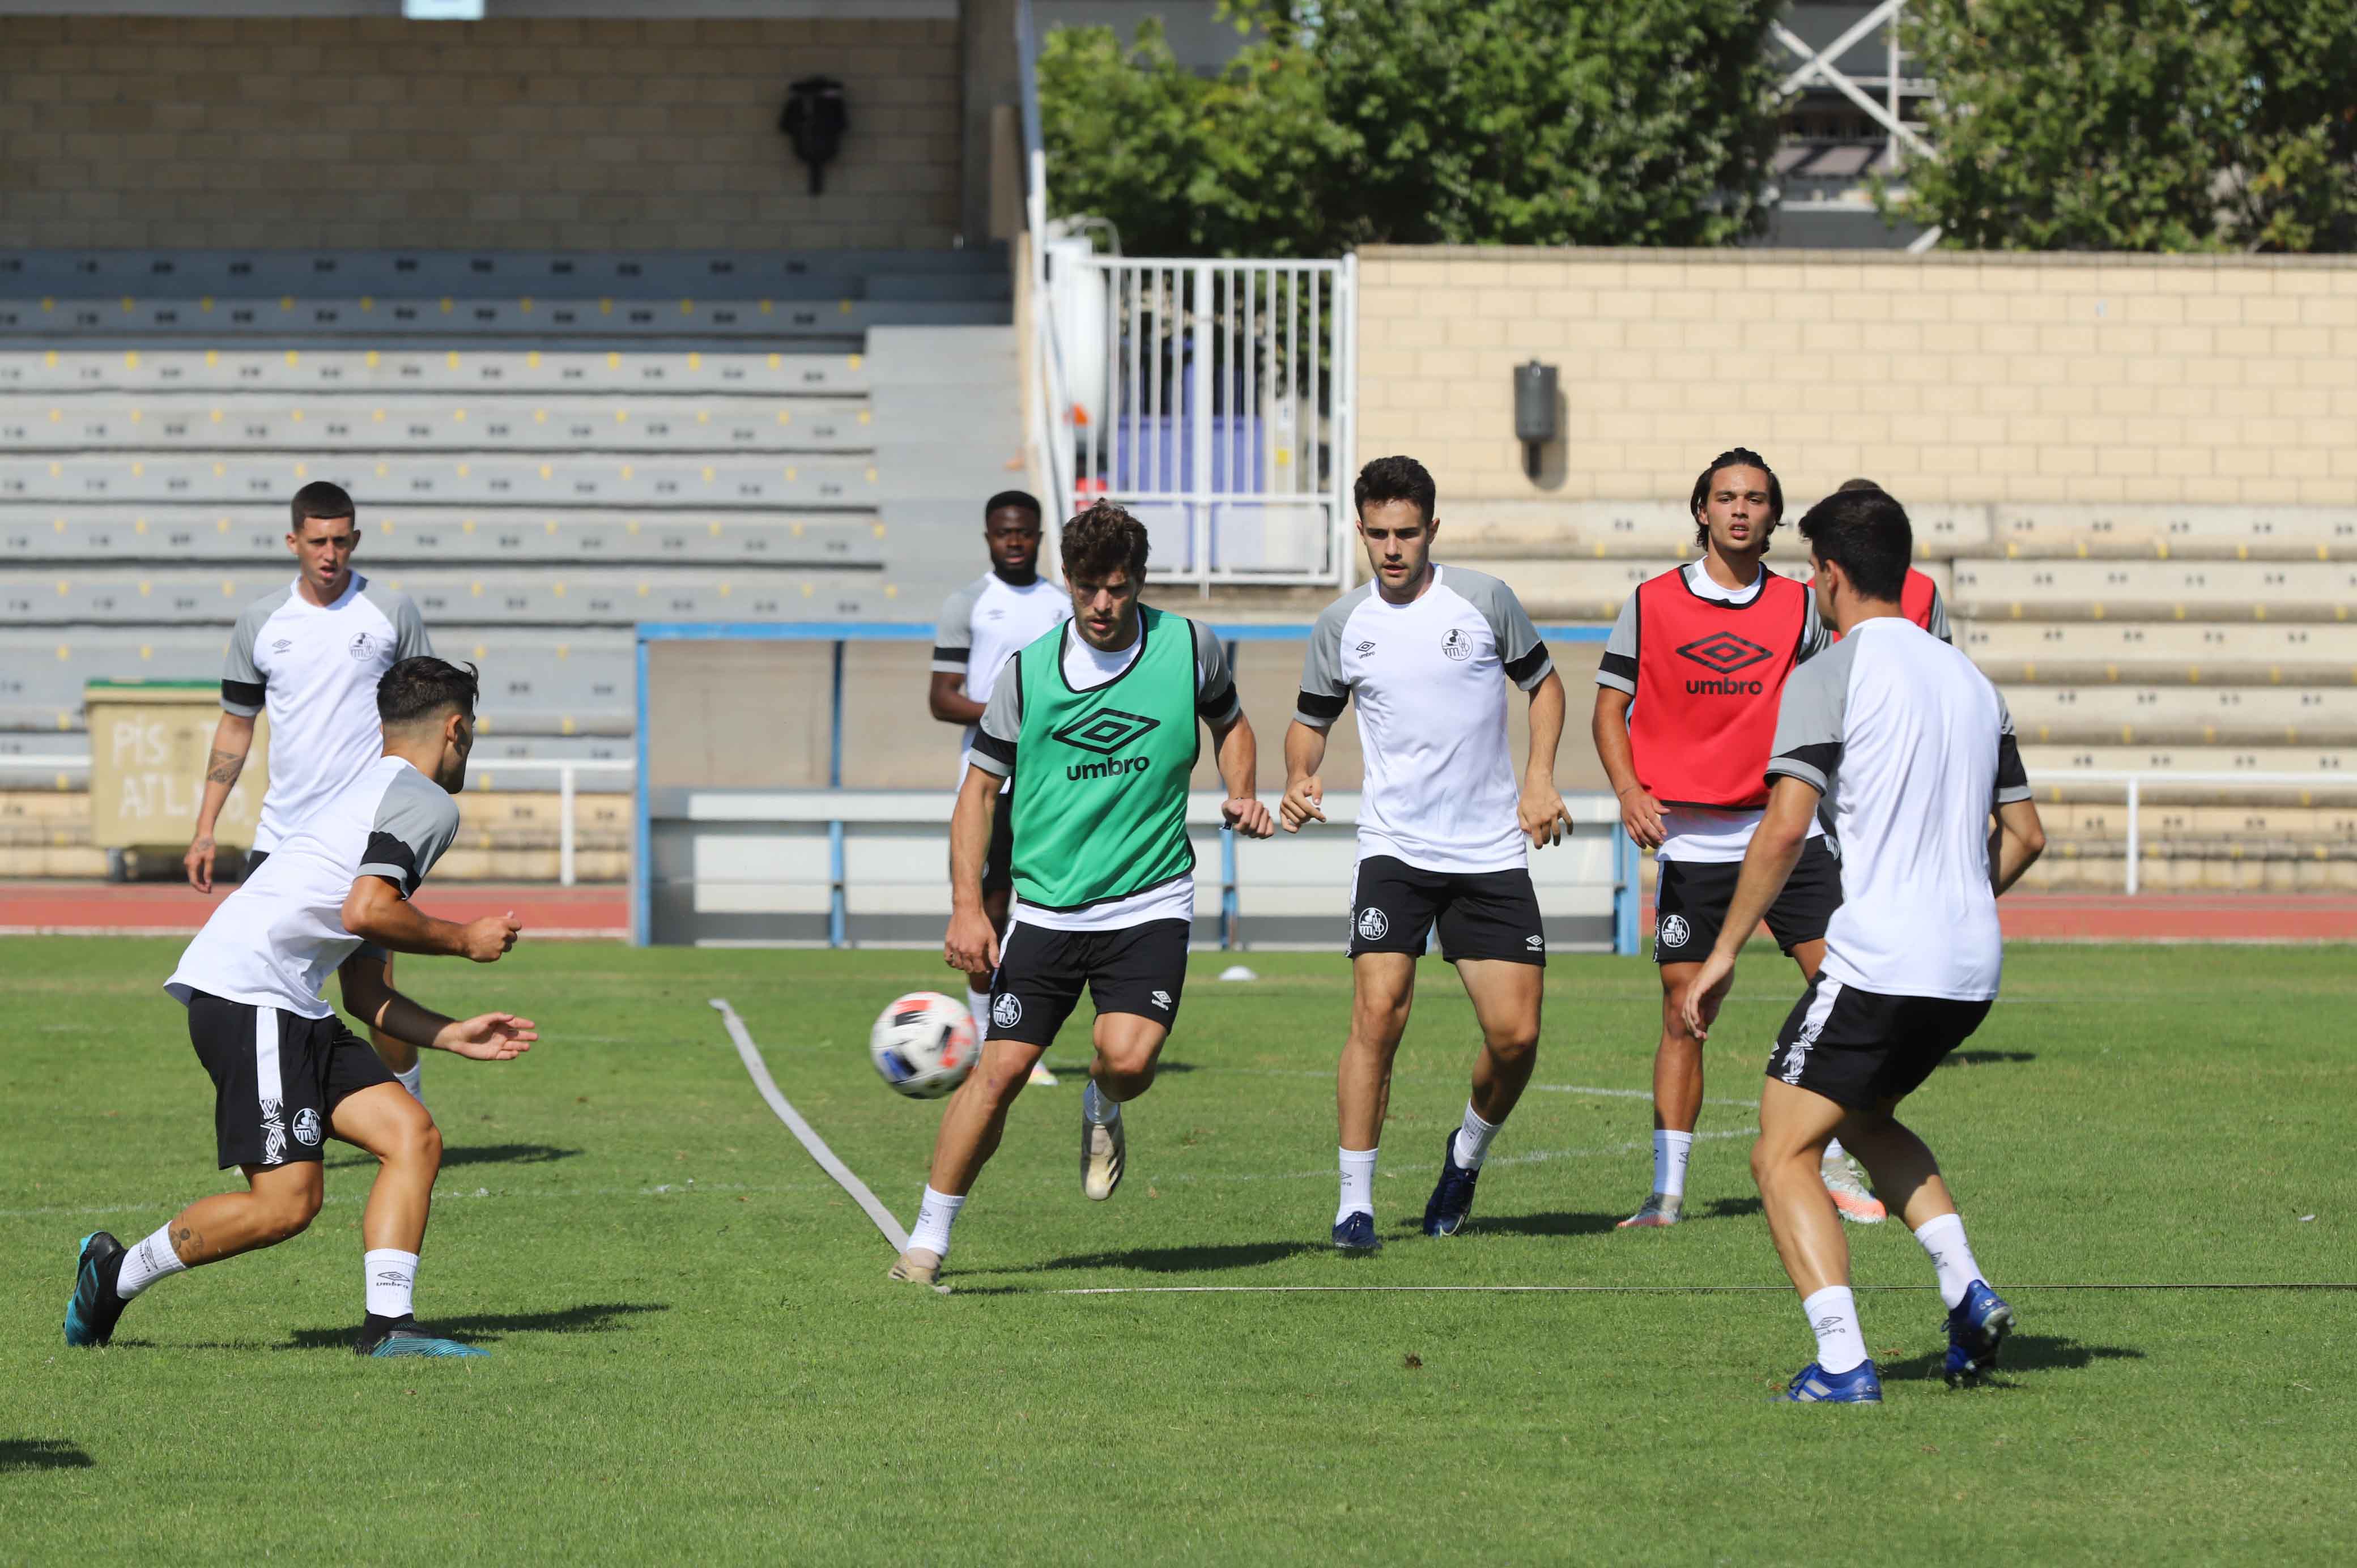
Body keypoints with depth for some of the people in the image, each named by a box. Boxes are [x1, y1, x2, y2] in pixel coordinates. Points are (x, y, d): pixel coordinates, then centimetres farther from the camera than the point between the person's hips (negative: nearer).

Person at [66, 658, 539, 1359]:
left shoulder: (377, 794, 30)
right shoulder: (426, 802, -1)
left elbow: (366, 995, 29)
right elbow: (366, 912, -18)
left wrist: (454, 1035, 24)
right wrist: (463, 940, -3)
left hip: (289, 1010, 11)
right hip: (245, 992, -11)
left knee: (414, 1137, 0)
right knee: (285, 1202, -14)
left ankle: (387, 1325, -7)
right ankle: (120, 1271, 3)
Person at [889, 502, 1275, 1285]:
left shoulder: (1190, 648, 0)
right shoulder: (1027, 671, -1)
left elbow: (1230, 722, 21)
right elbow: (980, 787, 4)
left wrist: (1242, 796, 0)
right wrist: (967, 906, -6)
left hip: (1150, 904, 0)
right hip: (1045, 910, 0)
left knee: (1128, 1058, -21)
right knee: (1001, 1069, -6)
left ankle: (1102, 1109, 17)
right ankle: (928, 1241, 5)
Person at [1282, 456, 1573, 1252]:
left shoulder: (1484, 600, -2)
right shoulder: (1342, 624, 2)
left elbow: (1543, 682, 12)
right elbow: (1312, 719, 15)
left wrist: (1539, 776, -1)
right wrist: (1300, 780, -5)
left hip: (1492, 851, 0)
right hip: (1394, 849, 0)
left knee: (1515, 1035, -4)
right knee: (1378, 1012, -17)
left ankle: (1468, 1152, 27)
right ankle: (1355, 1202, -10)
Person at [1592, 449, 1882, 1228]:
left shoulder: (1798, 605, 6)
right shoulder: (1652, 603, 1)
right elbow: (1609, 709, 6)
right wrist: (1630, 790, -10)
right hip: (1691, 836, -2)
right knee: (1683, 1009, -1)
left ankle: (1834, 1165, 4)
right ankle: (1667, 1189, 6)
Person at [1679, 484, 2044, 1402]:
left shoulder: (1832, 676, -7)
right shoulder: (1970, 681, 15)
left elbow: (1785, 828, -16)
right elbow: (2024, 835, 18)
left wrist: (1724, 953, -10)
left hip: (1877, 963, -8)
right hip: (1973, 965, 8)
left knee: (1784, 1153, -1)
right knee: (1865, 1116, 29)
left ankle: (1842, 1364, -16)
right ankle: (1967, 1291, 11)